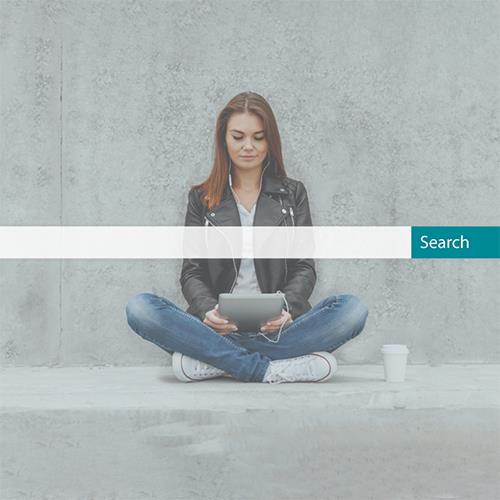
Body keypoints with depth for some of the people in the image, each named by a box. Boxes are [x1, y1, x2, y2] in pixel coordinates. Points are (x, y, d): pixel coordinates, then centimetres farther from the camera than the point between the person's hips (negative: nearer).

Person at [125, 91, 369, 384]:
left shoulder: (292, 193, 14)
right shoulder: (202, 198, 13)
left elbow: (305, 268, 8)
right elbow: (191, 273, 8)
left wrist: (288, 308, -15)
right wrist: (207, 311, -16)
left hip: (276, 329, 1)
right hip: (218, 328, 0)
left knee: (353, 310, -28)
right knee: (140, 308, -27)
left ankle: (214, 360, -28)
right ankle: (268, 368, -29)